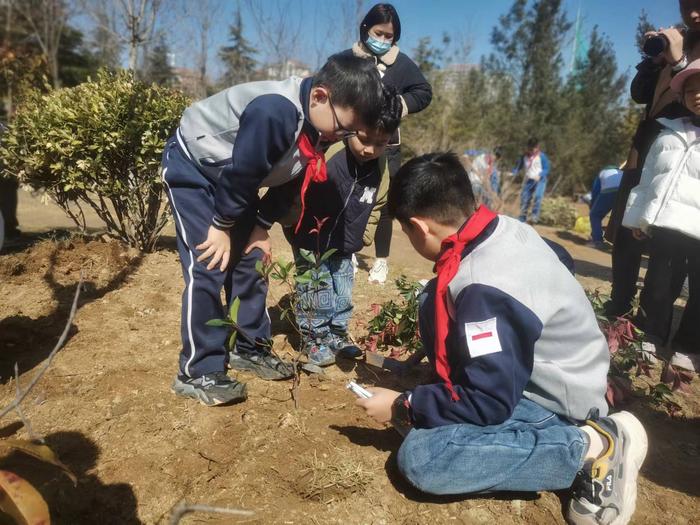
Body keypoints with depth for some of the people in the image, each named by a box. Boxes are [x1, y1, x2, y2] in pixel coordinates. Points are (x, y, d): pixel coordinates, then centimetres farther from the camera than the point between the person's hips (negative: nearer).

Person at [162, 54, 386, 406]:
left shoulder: (320, 126, -10)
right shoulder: (274, 113, -38)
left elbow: (290, 180, 1)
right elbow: (241, 172, -28)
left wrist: (262, 226, -1)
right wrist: (222, 227, -15)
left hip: (233, 177, 8)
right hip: (191, 168, -8)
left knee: (250, 261, 6)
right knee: (209, 268, -13)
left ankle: (249, 349, 22)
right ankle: (197, 373, -2)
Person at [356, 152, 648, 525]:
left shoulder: (483, 289, -32)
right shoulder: (506, 228, -4)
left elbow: (489, 404, -28)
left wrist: (403, 407, -14)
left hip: (556, 401, -9)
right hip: (542, 371, 9)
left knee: (419, 458, -23)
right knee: (434, 302, 6)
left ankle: (592, 448, -12)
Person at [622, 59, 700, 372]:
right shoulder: (668, 134, 14)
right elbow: (647, 177, 15)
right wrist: (637, 216, 12)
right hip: (664, 225, 4)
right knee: (656, 286, 14)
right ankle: (649, 339, 29)